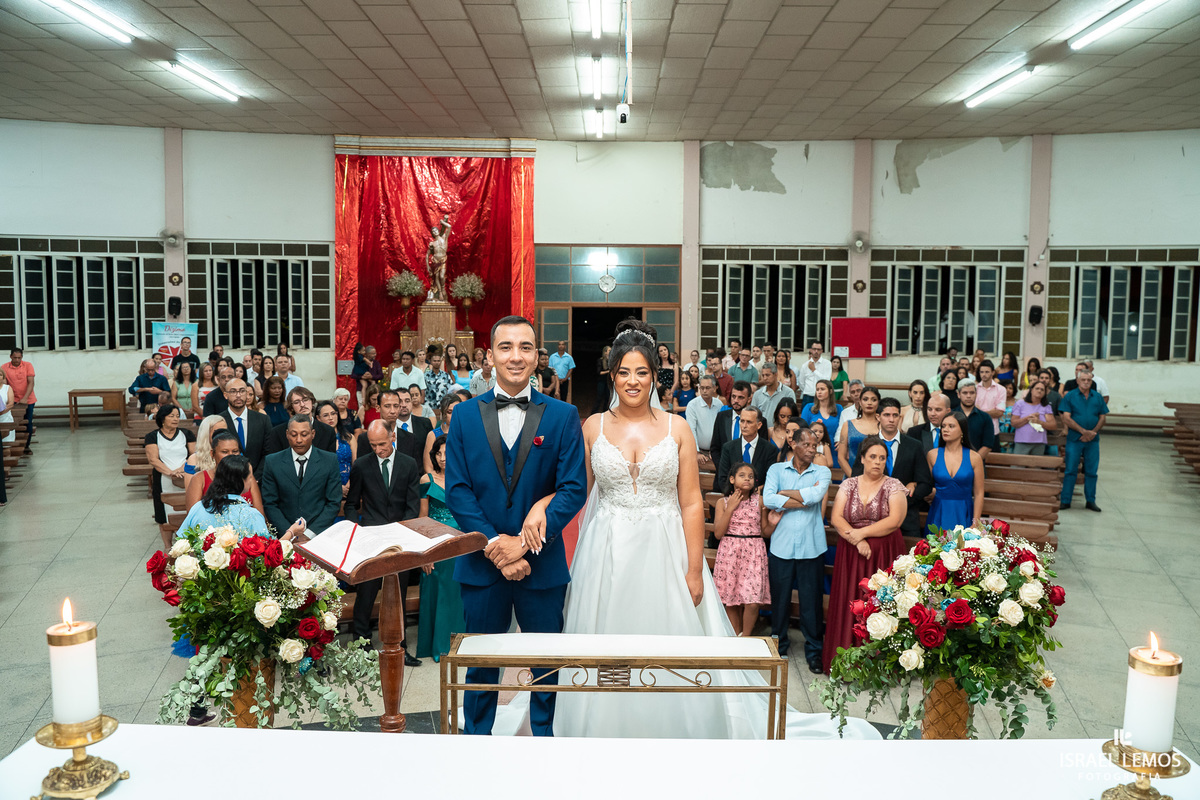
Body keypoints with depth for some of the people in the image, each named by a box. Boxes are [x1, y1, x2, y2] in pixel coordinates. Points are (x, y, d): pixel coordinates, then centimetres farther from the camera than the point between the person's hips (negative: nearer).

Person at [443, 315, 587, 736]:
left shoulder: (563, 416, -2)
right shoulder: (465, 415, 2)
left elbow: (574, 489, -8)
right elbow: (457, 490, -3)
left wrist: (524, 543, -17)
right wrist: (495, 544, -14)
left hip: (543, 564, -1)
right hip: (482, 563, 1)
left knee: (547, 663, 13)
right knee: (480, 663, 15)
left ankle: (545, 734, 35)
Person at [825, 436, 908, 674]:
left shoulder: (894, 486, 2)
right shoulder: (848, 485, 7)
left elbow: (894, 520, -10)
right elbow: (836, 517, -1)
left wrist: (861, 533, -12)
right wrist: (857, 542, -13)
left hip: (884, 555, -2)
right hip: (850, 554, 2)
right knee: (850, 605, 1)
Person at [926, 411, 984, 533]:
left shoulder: (974, 458, -1)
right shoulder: (932, 455, 1)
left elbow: (978, 493, 0)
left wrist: (975, 524, -4)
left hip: (964, 515, -1)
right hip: (938, 515, 1)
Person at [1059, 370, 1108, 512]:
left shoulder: (1097, 397, 9)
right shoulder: (1069, 396, 0)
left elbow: (1103, 417, 8)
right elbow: (1066, 419, -7)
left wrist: (1093, 432, -8)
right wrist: (1083, 431, -15)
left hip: (1093, 441, 3)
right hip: (1074, 439, -3)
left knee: (1091, 471, 7)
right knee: (1070, 471, 0)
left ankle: (1090, 501, 16)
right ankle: (1065, 501, 5)